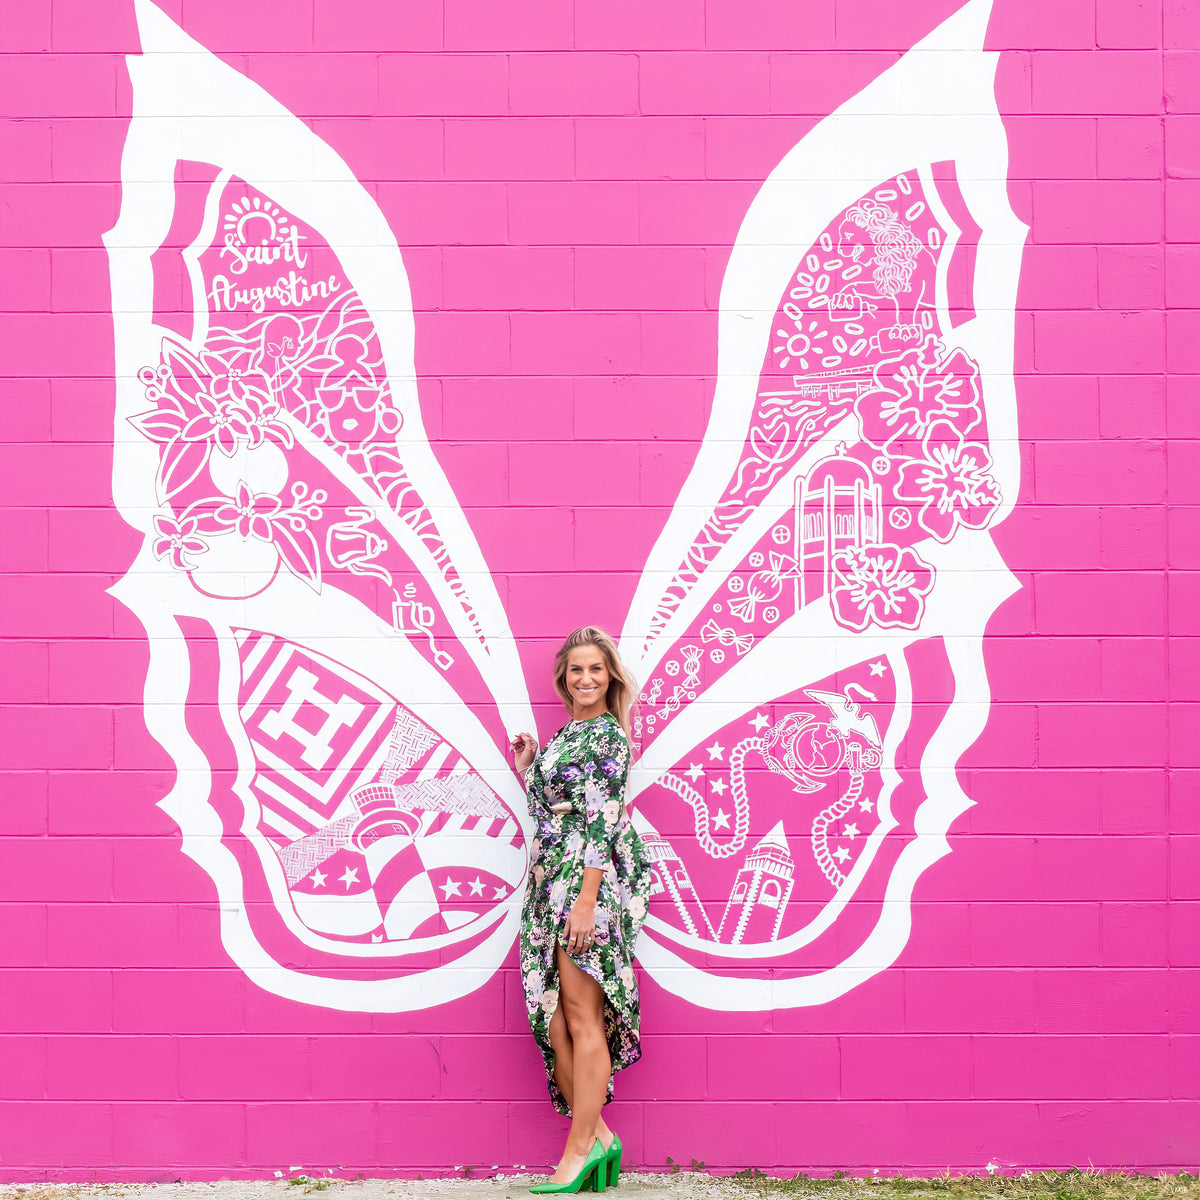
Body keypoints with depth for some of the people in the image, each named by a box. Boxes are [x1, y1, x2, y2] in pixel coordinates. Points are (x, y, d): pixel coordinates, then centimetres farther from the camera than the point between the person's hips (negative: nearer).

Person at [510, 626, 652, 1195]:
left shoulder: (607, 734, -7)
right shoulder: (564, 735, 18)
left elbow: (602, 821, -14)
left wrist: (586, 901, -20)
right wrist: (526, 771, 12)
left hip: (587, 879, -9)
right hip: (551, 881, 9)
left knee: (583, 1018, -5)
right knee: (553, 1018, 6)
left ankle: (581, 1147, 0)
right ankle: (596, 1135, 13)